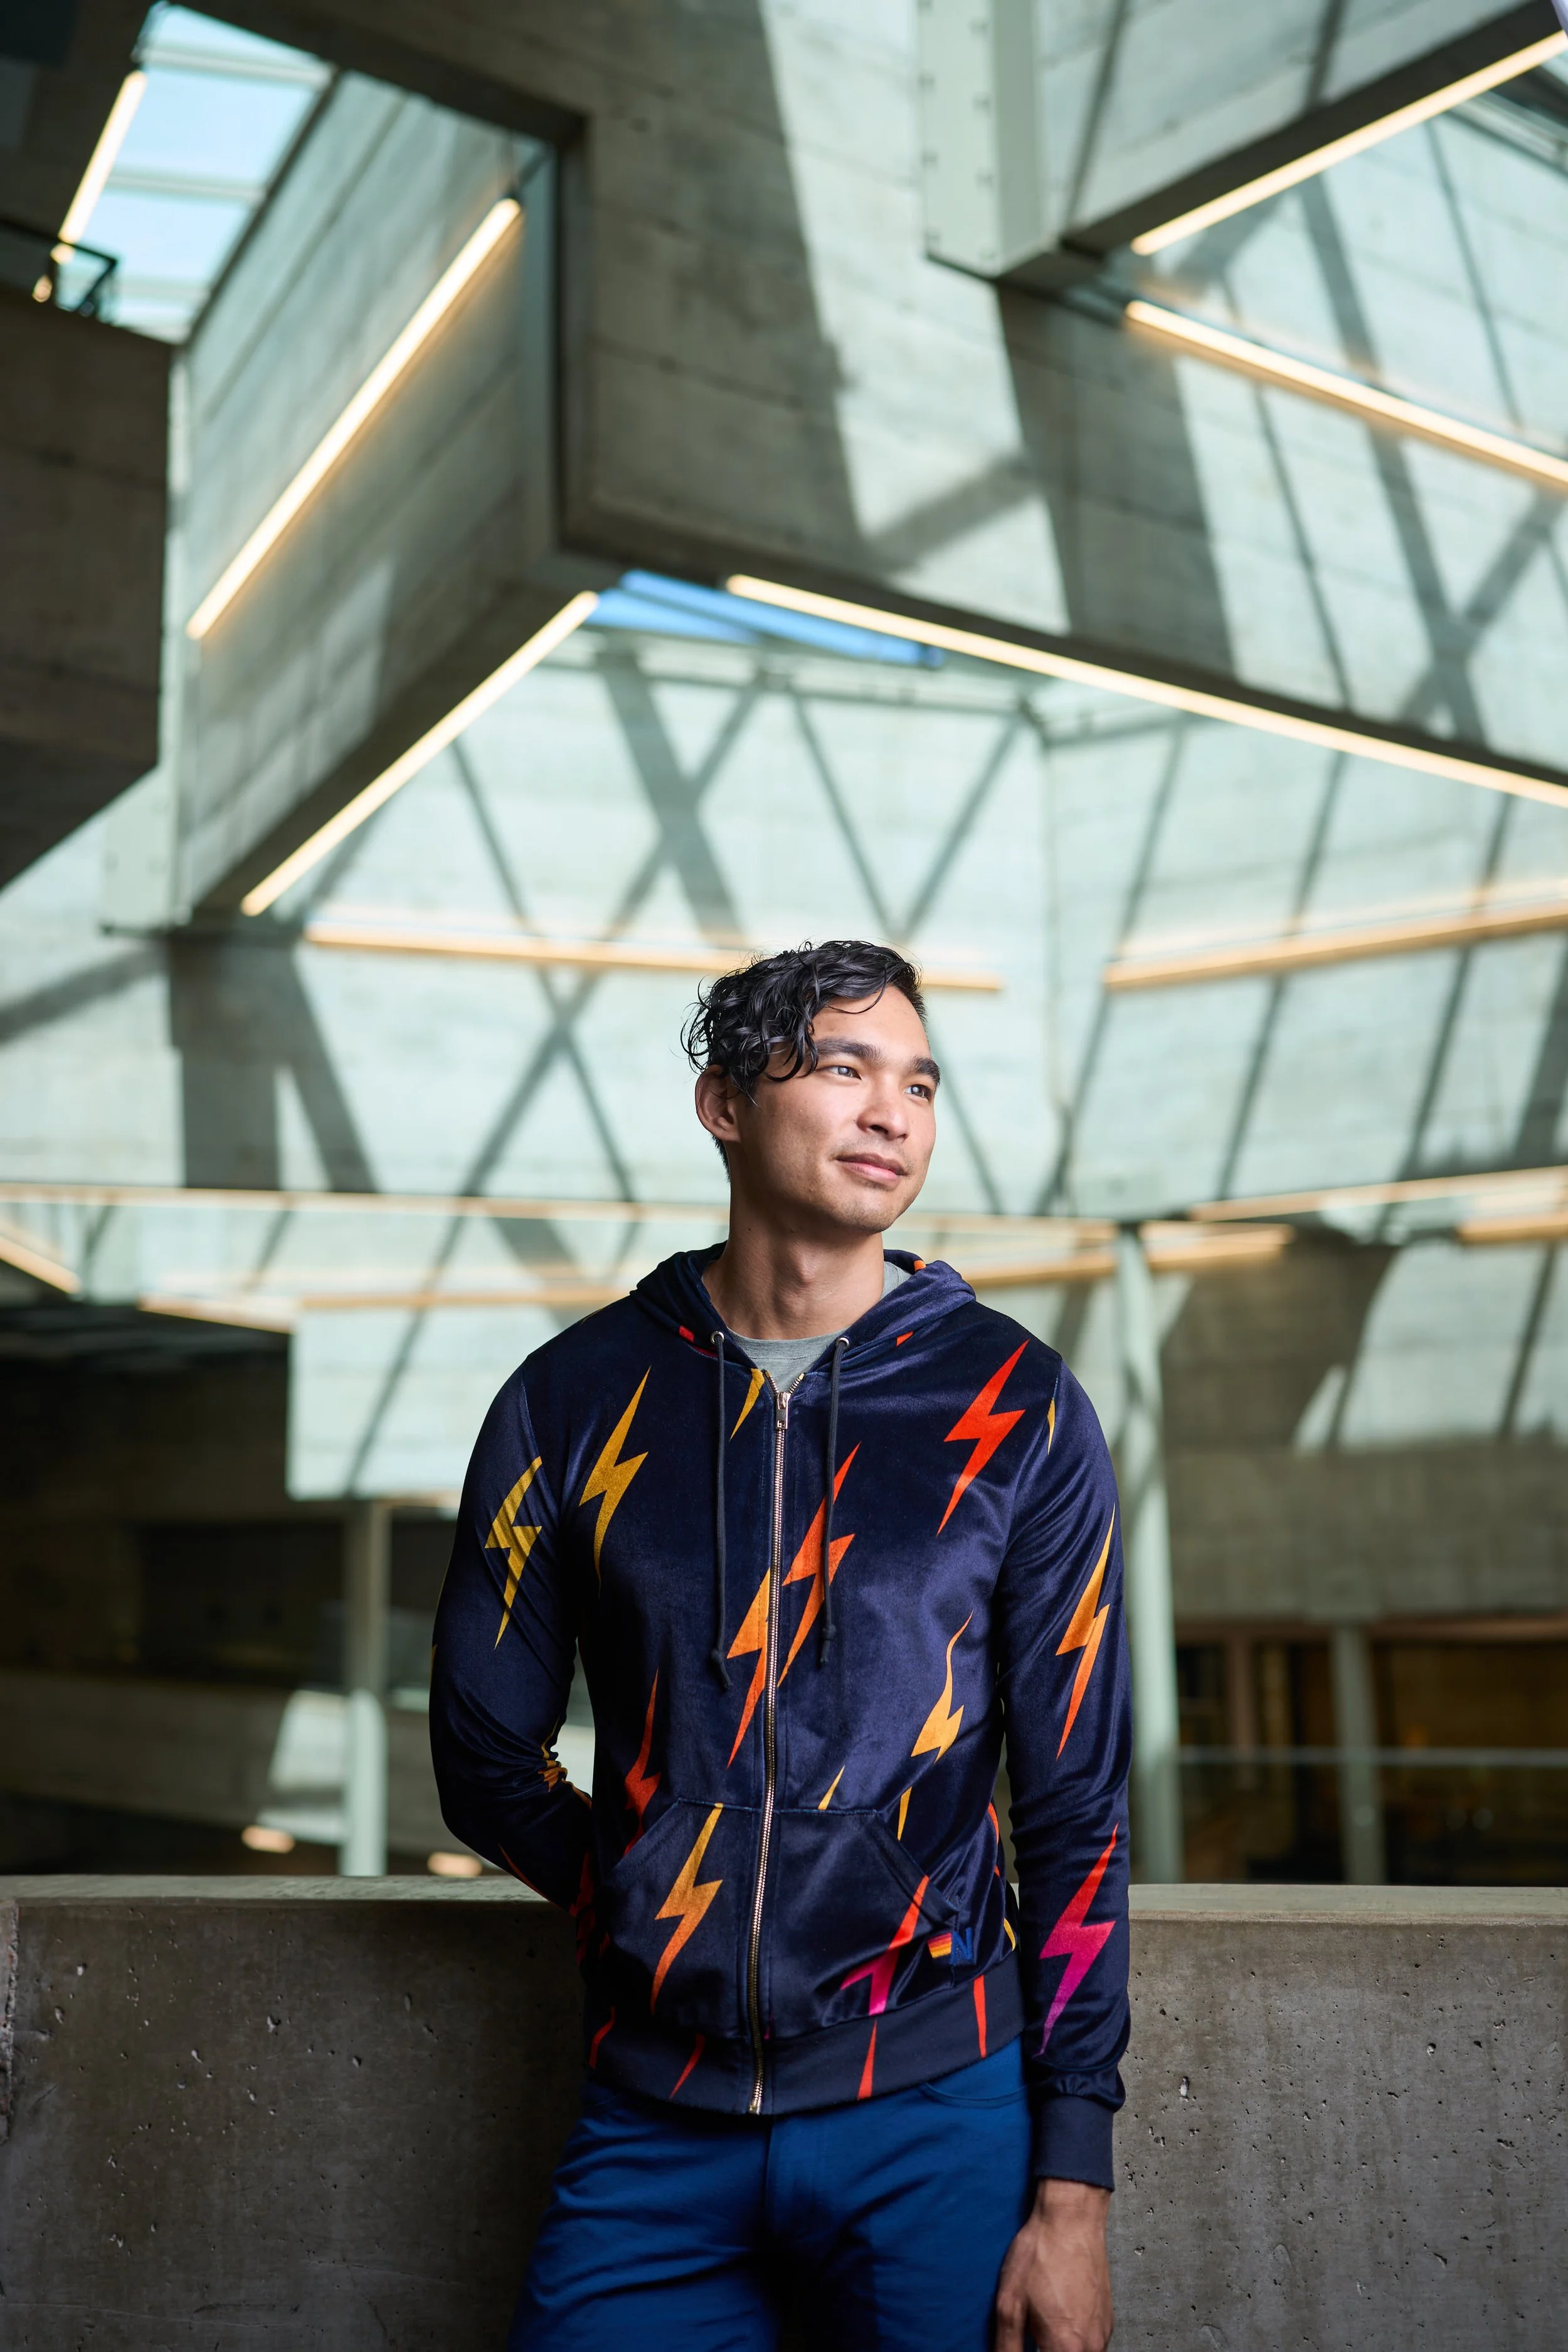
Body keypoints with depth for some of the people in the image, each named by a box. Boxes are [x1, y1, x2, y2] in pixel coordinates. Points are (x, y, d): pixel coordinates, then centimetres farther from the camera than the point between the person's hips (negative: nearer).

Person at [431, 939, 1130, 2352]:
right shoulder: (575, 1398, 0)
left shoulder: (1017, 1408, -3)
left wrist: (1074, 2187, -5)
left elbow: (1078, 1803, -3)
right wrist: (677, 1921, 3)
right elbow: (487, 1758, 8)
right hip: (653, 2127, 1)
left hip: (940, 2117, -1)